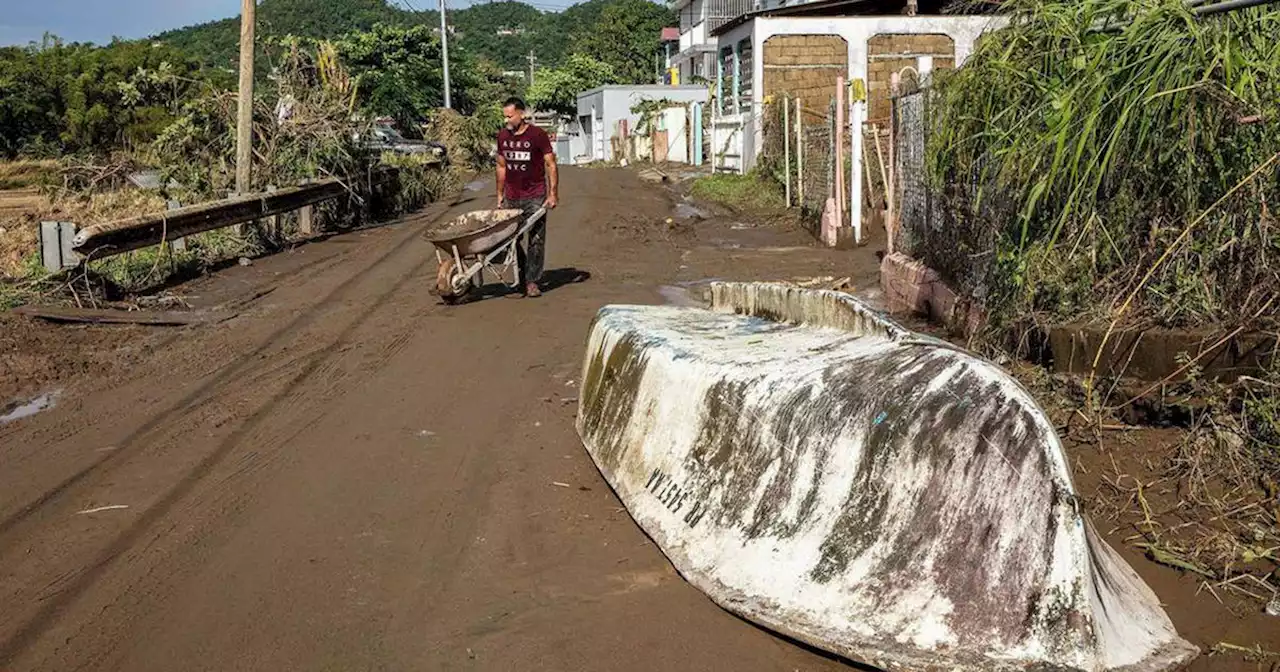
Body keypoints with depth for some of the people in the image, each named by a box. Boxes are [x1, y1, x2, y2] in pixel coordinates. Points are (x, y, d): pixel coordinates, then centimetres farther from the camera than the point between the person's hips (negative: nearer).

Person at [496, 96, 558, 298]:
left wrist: (553, 194, -12)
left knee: (536, 240, -5)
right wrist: (500, 195, 15)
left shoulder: (537, 135, -7)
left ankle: (532, 282, 1)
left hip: (535, 197, -4)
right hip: (511, 197, 5)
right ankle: (520, 278, 20)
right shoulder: (502, 136, 7)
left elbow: (551, 165, -6)